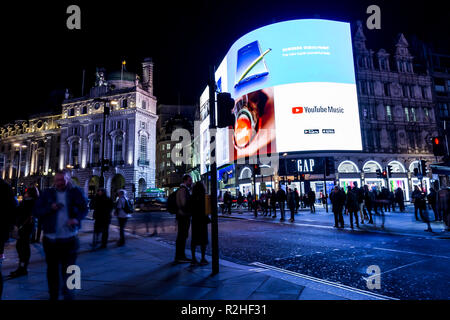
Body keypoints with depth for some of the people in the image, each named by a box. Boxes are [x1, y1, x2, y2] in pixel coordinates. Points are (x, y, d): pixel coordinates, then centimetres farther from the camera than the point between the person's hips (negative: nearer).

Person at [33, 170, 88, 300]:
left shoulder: (75, 192, 1)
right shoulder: (47, 193, 5)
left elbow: (84, 208, -4)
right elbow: (37, 211, 3)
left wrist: (77, 218, -23)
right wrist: (50, 208, -16)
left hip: (69, 239, -2)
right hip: (50, 239, 2)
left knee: (68, 269, 0)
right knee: (52, 269, 15)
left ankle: (68, 292, 21)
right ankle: (53, 295, 31)